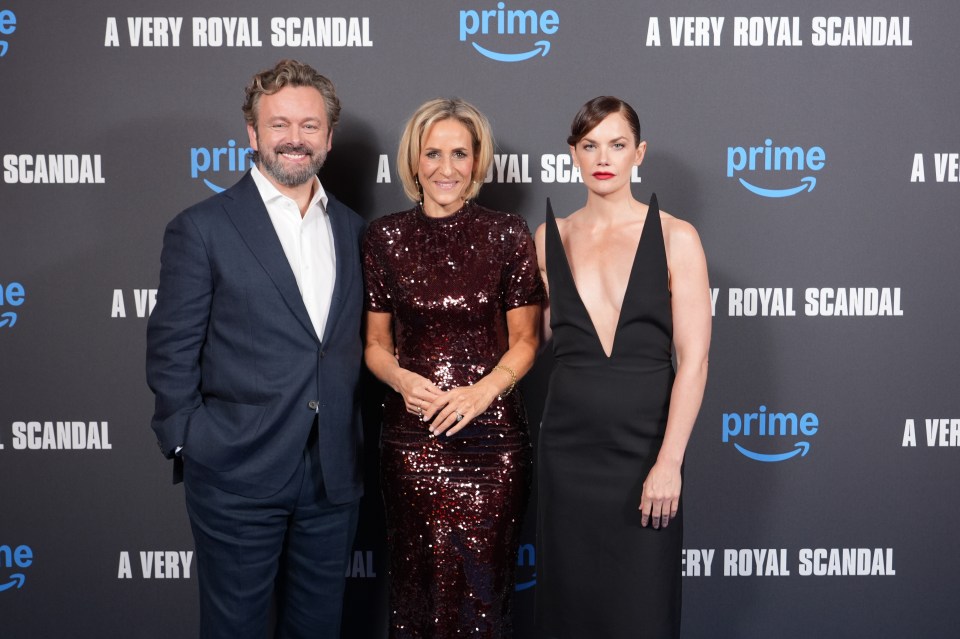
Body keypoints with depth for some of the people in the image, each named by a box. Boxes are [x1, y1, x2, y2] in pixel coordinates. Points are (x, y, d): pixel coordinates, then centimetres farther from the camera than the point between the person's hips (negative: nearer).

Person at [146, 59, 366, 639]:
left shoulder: (351, 228, 8)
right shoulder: (202, 229, -6)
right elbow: (172, 351, -5)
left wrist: (353, 442, 8)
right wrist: (189, 445, -8)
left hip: (335, 476, 4)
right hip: (239, 474, -4)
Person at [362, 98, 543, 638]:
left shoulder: (509, 235, 0)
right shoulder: (386, 238, 4)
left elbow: (525, 340, 2)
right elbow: (376, 342, 9)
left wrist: (481, 391, -14)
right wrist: (401, 378, -12)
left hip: (492, 433, -1)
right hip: (412, 434, 1)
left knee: (484, 585, 4)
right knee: (417, 586, 9)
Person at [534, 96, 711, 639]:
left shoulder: (675, 237, -4)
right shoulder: (550, 238, 5)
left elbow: (694, 359, -9)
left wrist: (669, 462, -14)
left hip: (645, 445, -2)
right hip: (568, 446, 3)